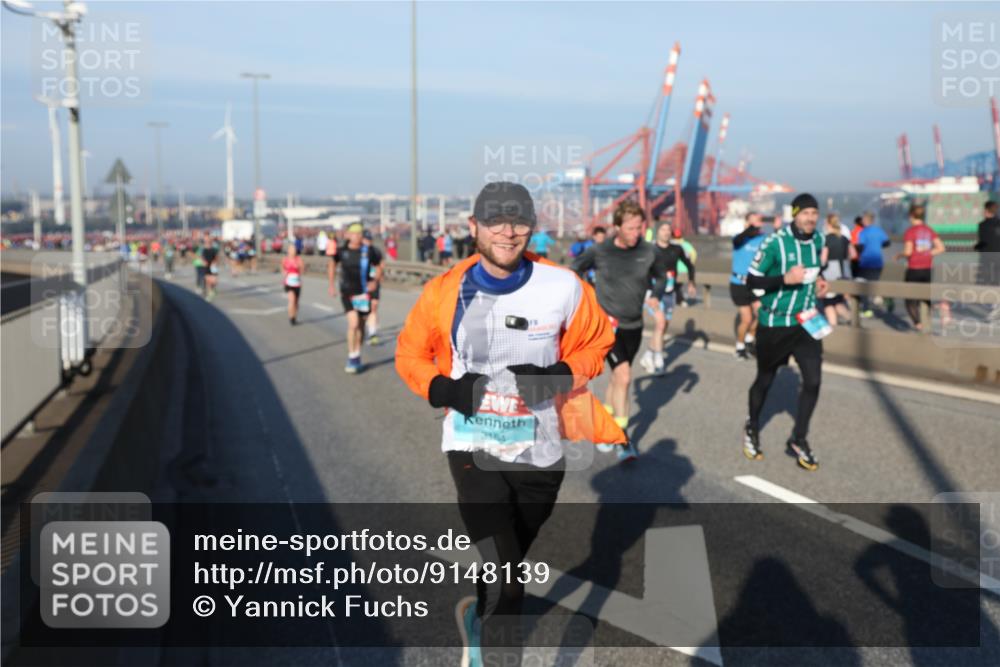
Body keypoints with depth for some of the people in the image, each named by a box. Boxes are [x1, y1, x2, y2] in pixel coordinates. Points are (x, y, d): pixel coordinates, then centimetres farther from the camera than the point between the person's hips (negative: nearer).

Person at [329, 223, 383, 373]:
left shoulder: (369, 251, -7)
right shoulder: (341, 251, -4)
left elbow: (379, 267, 6)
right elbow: (332, 264, 15)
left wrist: (375, 281, -12)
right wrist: (331, 285, 11)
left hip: (364, 293, 1)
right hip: (347, 293, -1)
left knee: (361, 326, 11)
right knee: (353, 323, -16)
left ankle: (357, 355, 29)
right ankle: (351, 357, -5)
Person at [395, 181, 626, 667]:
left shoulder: (562, 287, -9)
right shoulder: (444, 292, -8)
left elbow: (595, 343, 4)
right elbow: (410, 352, 5)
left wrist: (561, 375, -15)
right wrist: (439, 388, -14)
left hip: (540, 452, 2)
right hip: (473, 448, -2)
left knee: (508, 567, 23)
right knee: (505, 578, -16)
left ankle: (476, 617, 56)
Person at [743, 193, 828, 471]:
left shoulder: (818, 240, 1)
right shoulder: (775, 243, -18)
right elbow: (751, 280, -16)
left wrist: (817, 280, 2)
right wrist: (785, 279, -28)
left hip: (806, 321, 5)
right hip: (774, 324, -4)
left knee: (813, 380, -4)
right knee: (765, 380, 12)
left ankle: (798, 441, 13)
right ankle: (752, 428, 39)